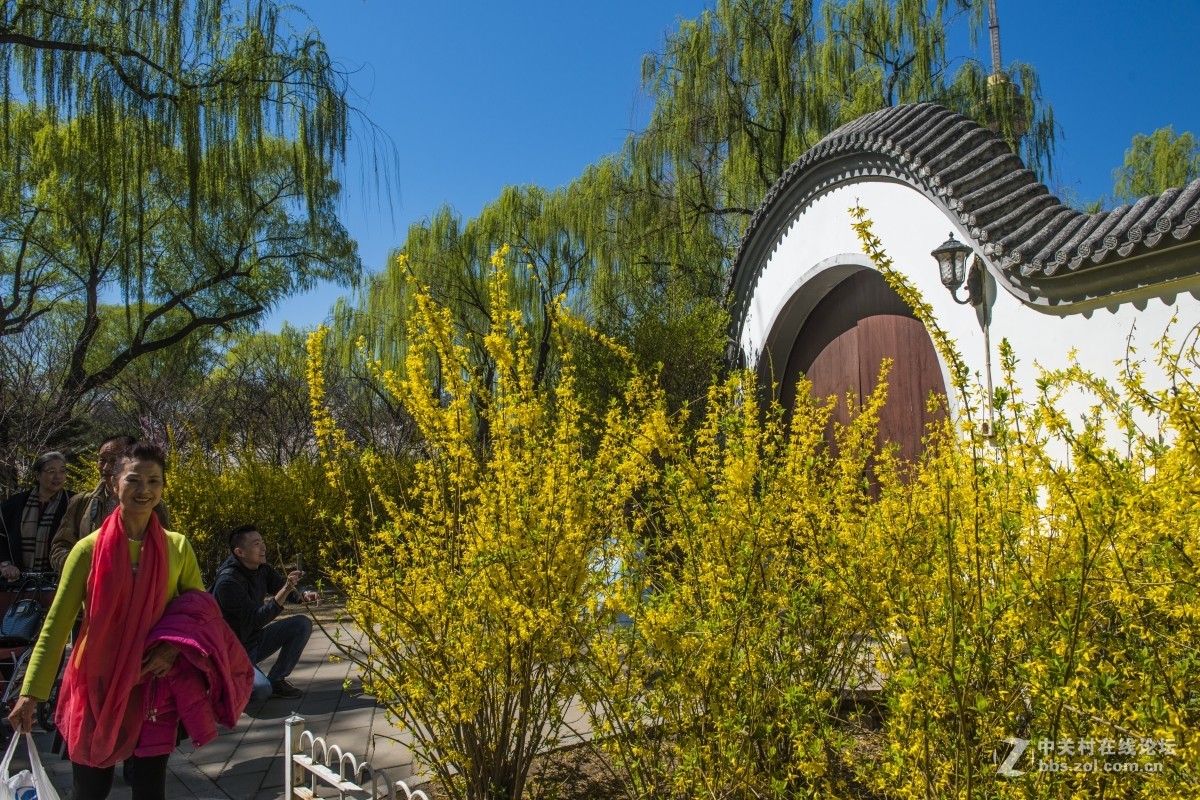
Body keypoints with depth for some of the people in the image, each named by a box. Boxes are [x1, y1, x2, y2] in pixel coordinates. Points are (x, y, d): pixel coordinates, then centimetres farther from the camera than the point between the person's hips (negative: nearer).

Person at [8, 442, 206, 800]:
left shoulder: (177, 548, -3)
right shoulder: (90, 548, -7)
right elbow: (56, 623, -5)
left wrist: (176, 648, -12)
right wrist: (31, 692, -10)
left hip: (152, 688, 1)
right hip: (95, 685, -1)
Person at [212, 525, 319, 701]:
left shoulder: (262, 569, -4)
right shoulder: (228, 581, -27)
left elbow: (287, 591, 6)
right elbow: (256, 619, -30)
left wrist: (304, 596, -18)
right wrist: (286, 589, -38)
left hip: (254, 641, 8)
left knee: (302, 624, -5)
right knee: (262, 690, -29)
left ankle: (276, 680, 2)